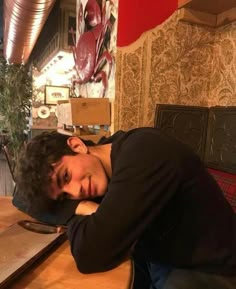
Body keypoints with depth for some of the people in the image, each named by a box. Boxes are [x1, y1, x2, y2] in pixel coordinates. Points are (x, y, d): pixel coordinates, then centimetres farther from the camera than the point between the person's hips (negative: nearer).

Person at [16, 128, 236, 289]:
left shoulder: (143, 154, -28)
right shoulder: (102, 161, -5)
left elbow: (89, 255, -33)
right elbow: (21, 197, 0)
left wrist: (79, 217, -14)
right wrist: (80, 207, -16)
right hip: (152, 257, 6)